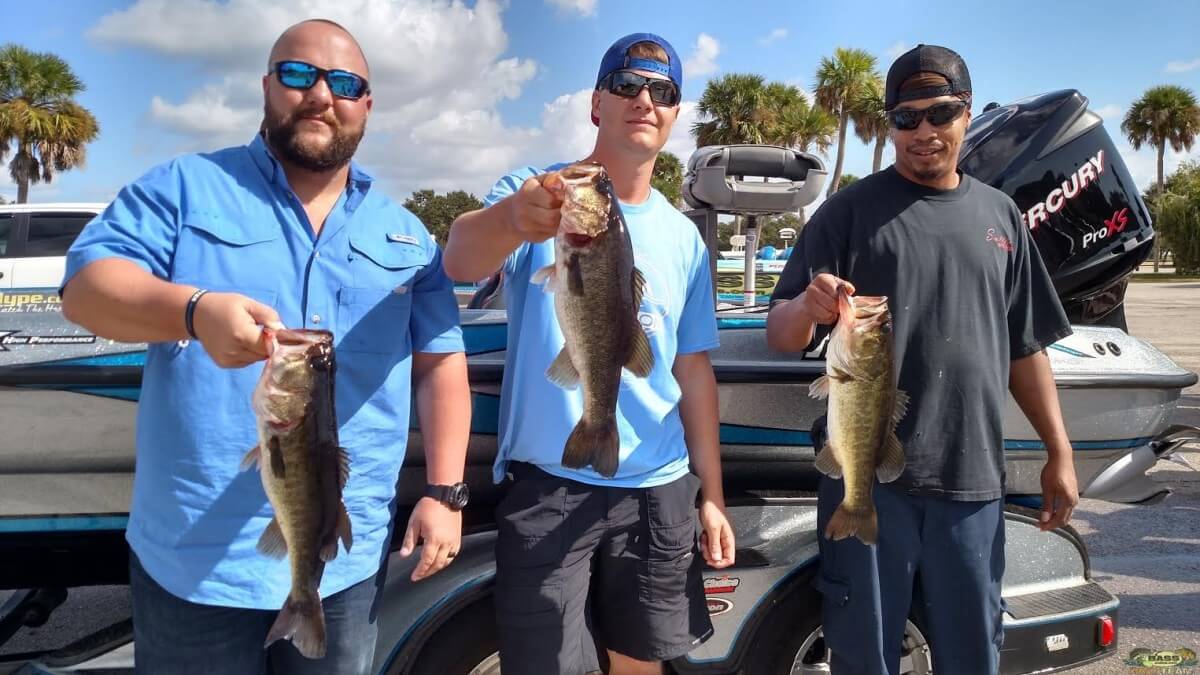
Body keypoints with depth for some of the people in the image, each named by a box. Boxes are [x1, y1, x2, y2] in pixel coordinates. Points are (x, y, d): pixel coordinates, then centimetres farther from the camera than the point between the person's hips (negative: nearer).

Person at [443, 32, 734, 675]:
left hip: (657, 489, 4)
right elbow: (459, 261, -27)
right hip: (547, 487, -3)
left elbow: (693, 369, 12)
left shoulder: (684, 236, 8)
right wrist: (513, 218, -49)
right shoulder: (538, 193, -5)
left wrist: (712, 495, 8)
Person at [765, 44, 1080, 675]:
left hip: (973, 480, 3)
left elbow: (1025, 349, 17)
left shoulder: (1000, 215, 12)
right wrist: (806, 308, -25)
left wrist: (1059, 453, 13)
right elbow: (781, 334, -3)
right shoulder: (852, 209, 1)